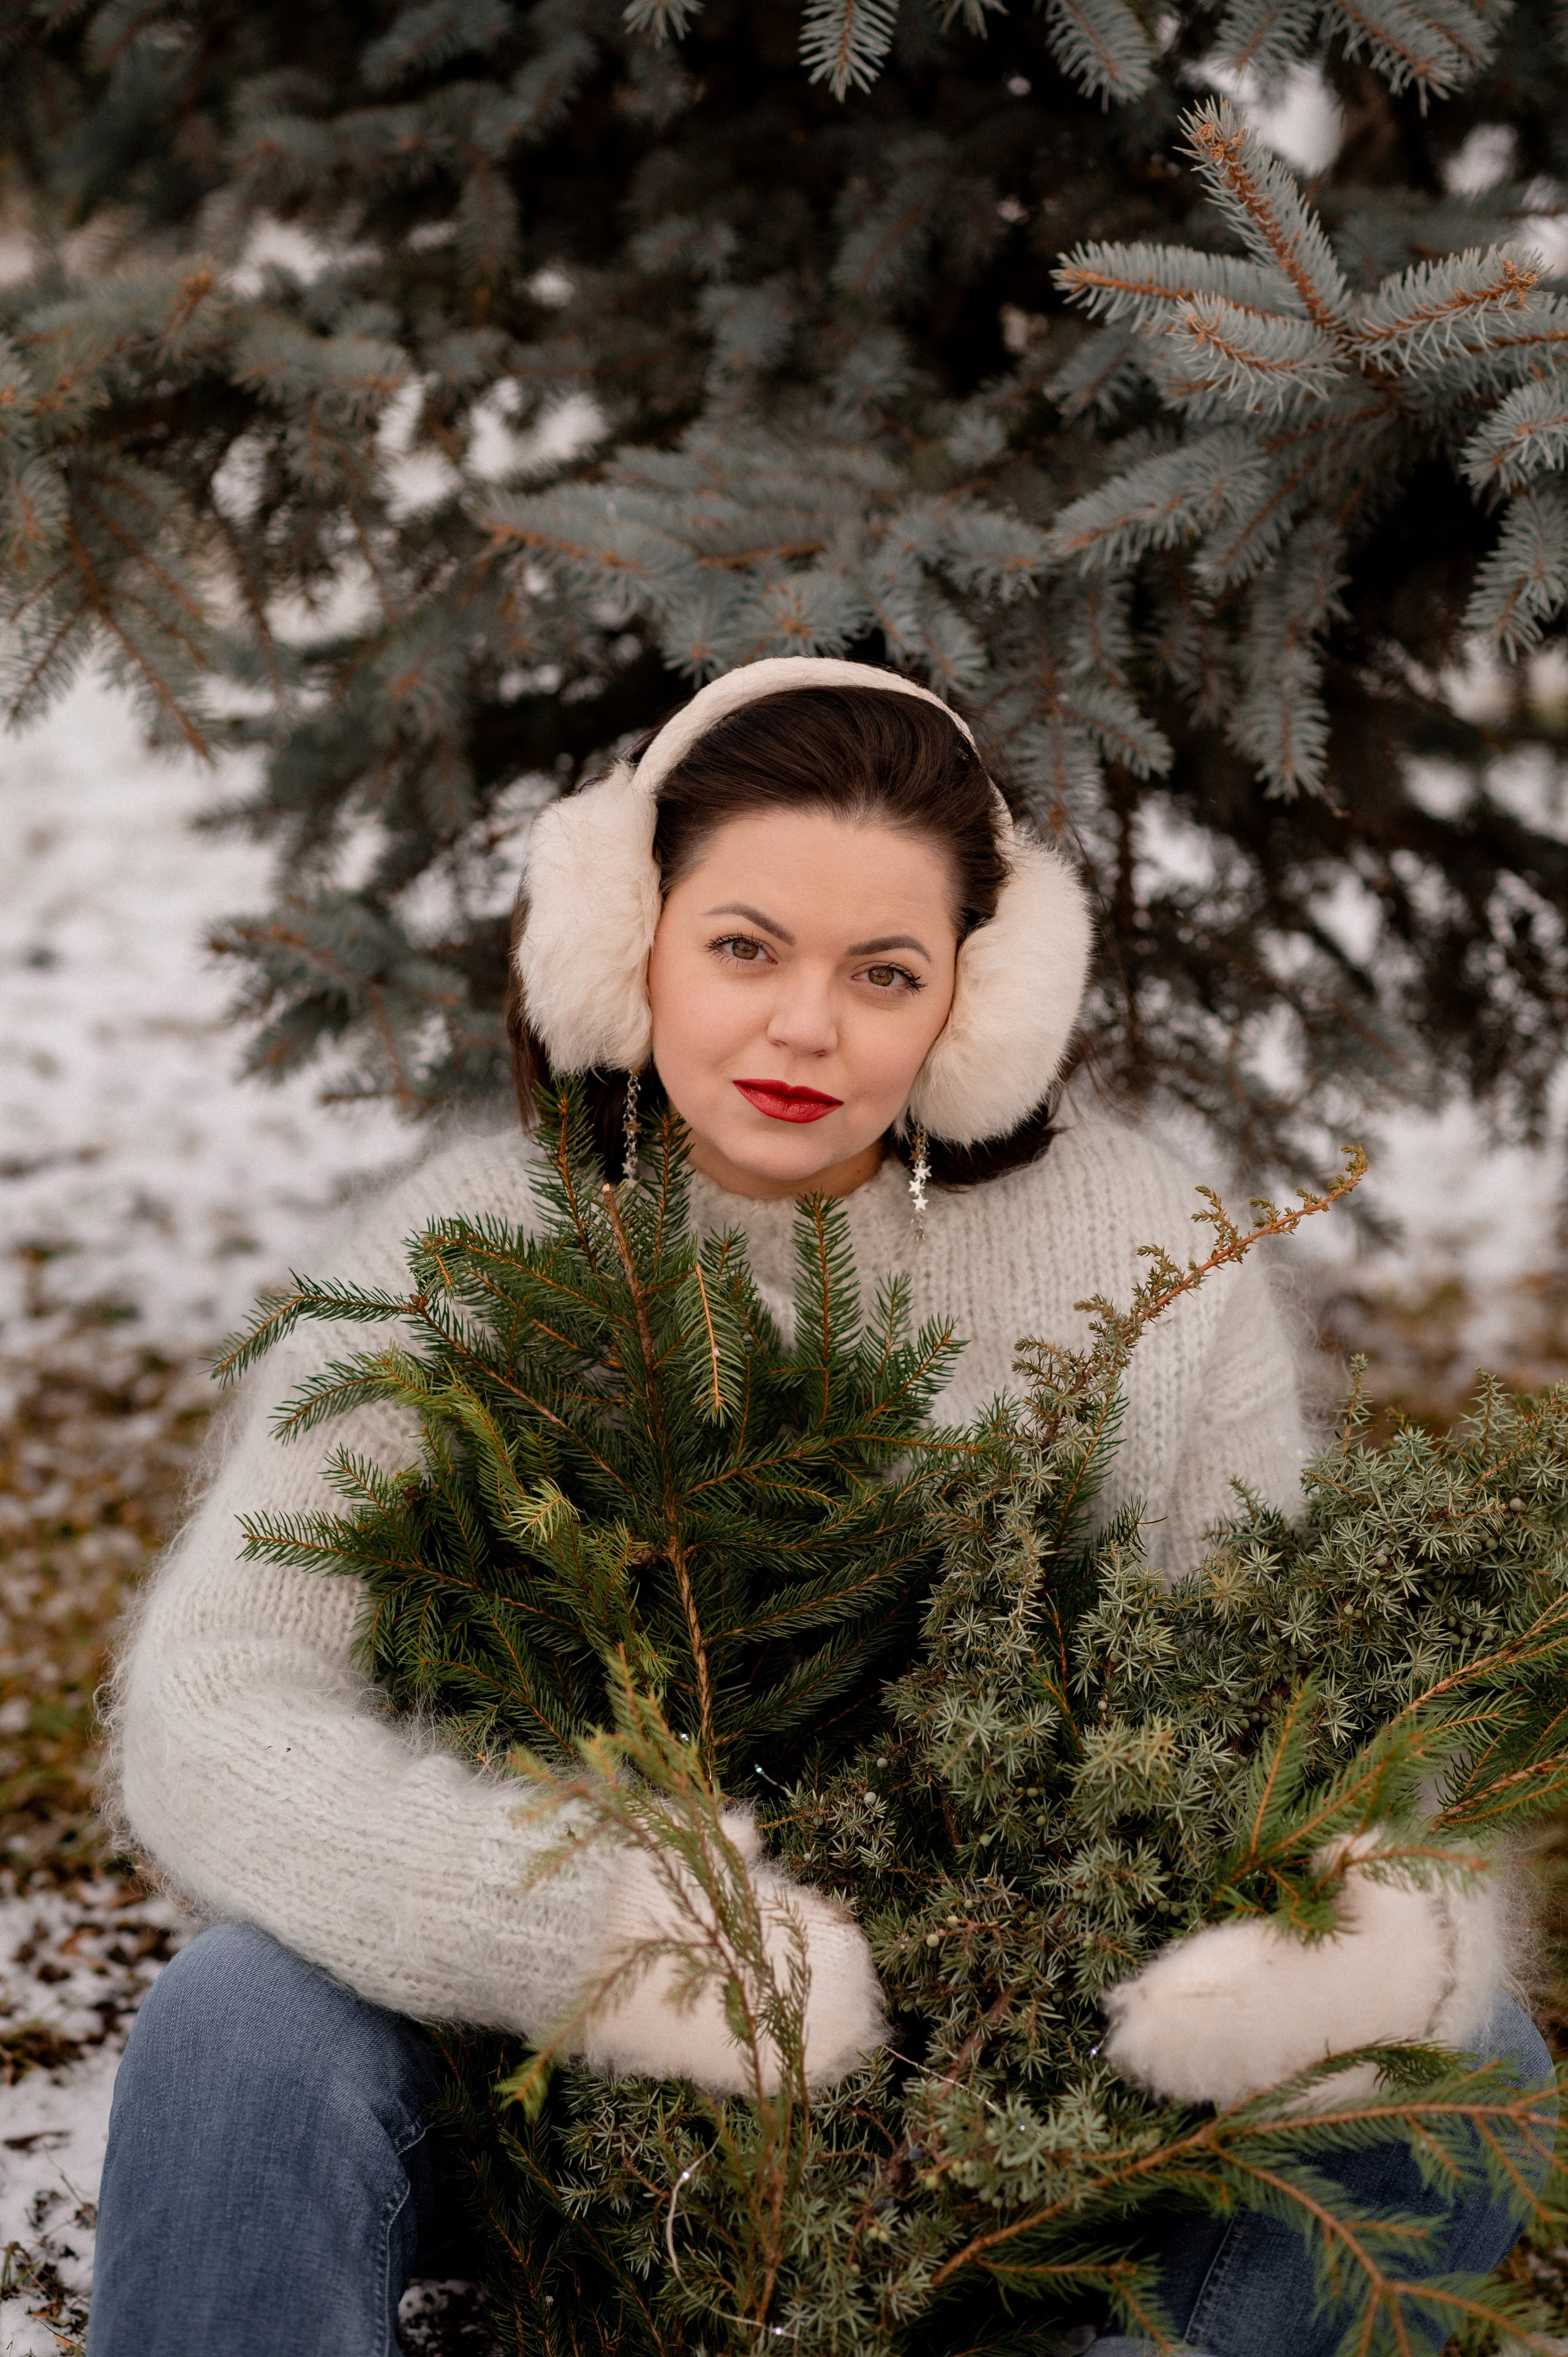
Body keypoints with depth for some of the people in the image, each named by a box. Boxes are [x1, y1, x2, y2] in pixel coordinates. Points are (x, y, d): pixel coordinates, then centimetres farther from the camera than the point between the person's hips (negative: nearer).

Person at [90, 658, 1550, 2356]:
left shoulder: (1133, 1247, -4)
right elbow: (208, 1710, -20)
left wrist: (1395, 1927, -29)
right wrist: (584, 1925, -36)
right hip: (563, 2079, -1)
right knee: (242, 2031, -30)